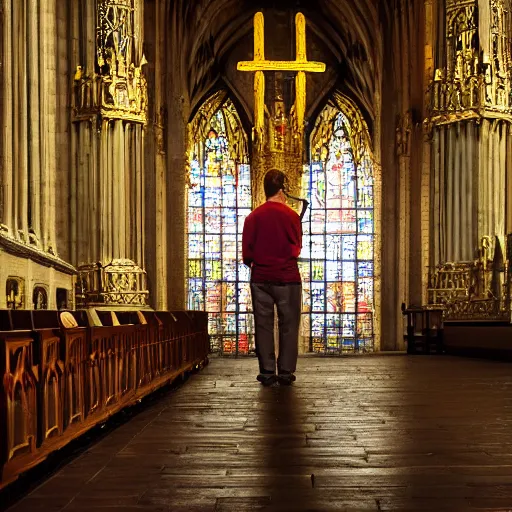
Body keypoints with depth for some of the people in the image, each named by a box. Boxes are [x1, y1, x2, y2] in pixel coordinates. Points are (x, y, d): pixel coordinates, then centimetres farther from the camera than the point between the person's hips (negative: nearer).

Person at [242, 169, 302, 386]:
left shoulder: (253, 217, -3)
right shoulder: (291, 216, -5)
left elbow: (246, 252, 0)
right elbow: (298, 247, 7)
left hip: (261, 278, 1)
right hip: (288, 278, -1)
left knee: (263, 325, 7)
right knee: (288, 325, 6)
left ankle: (267, 372, 6)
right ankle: (286, 372, 5)